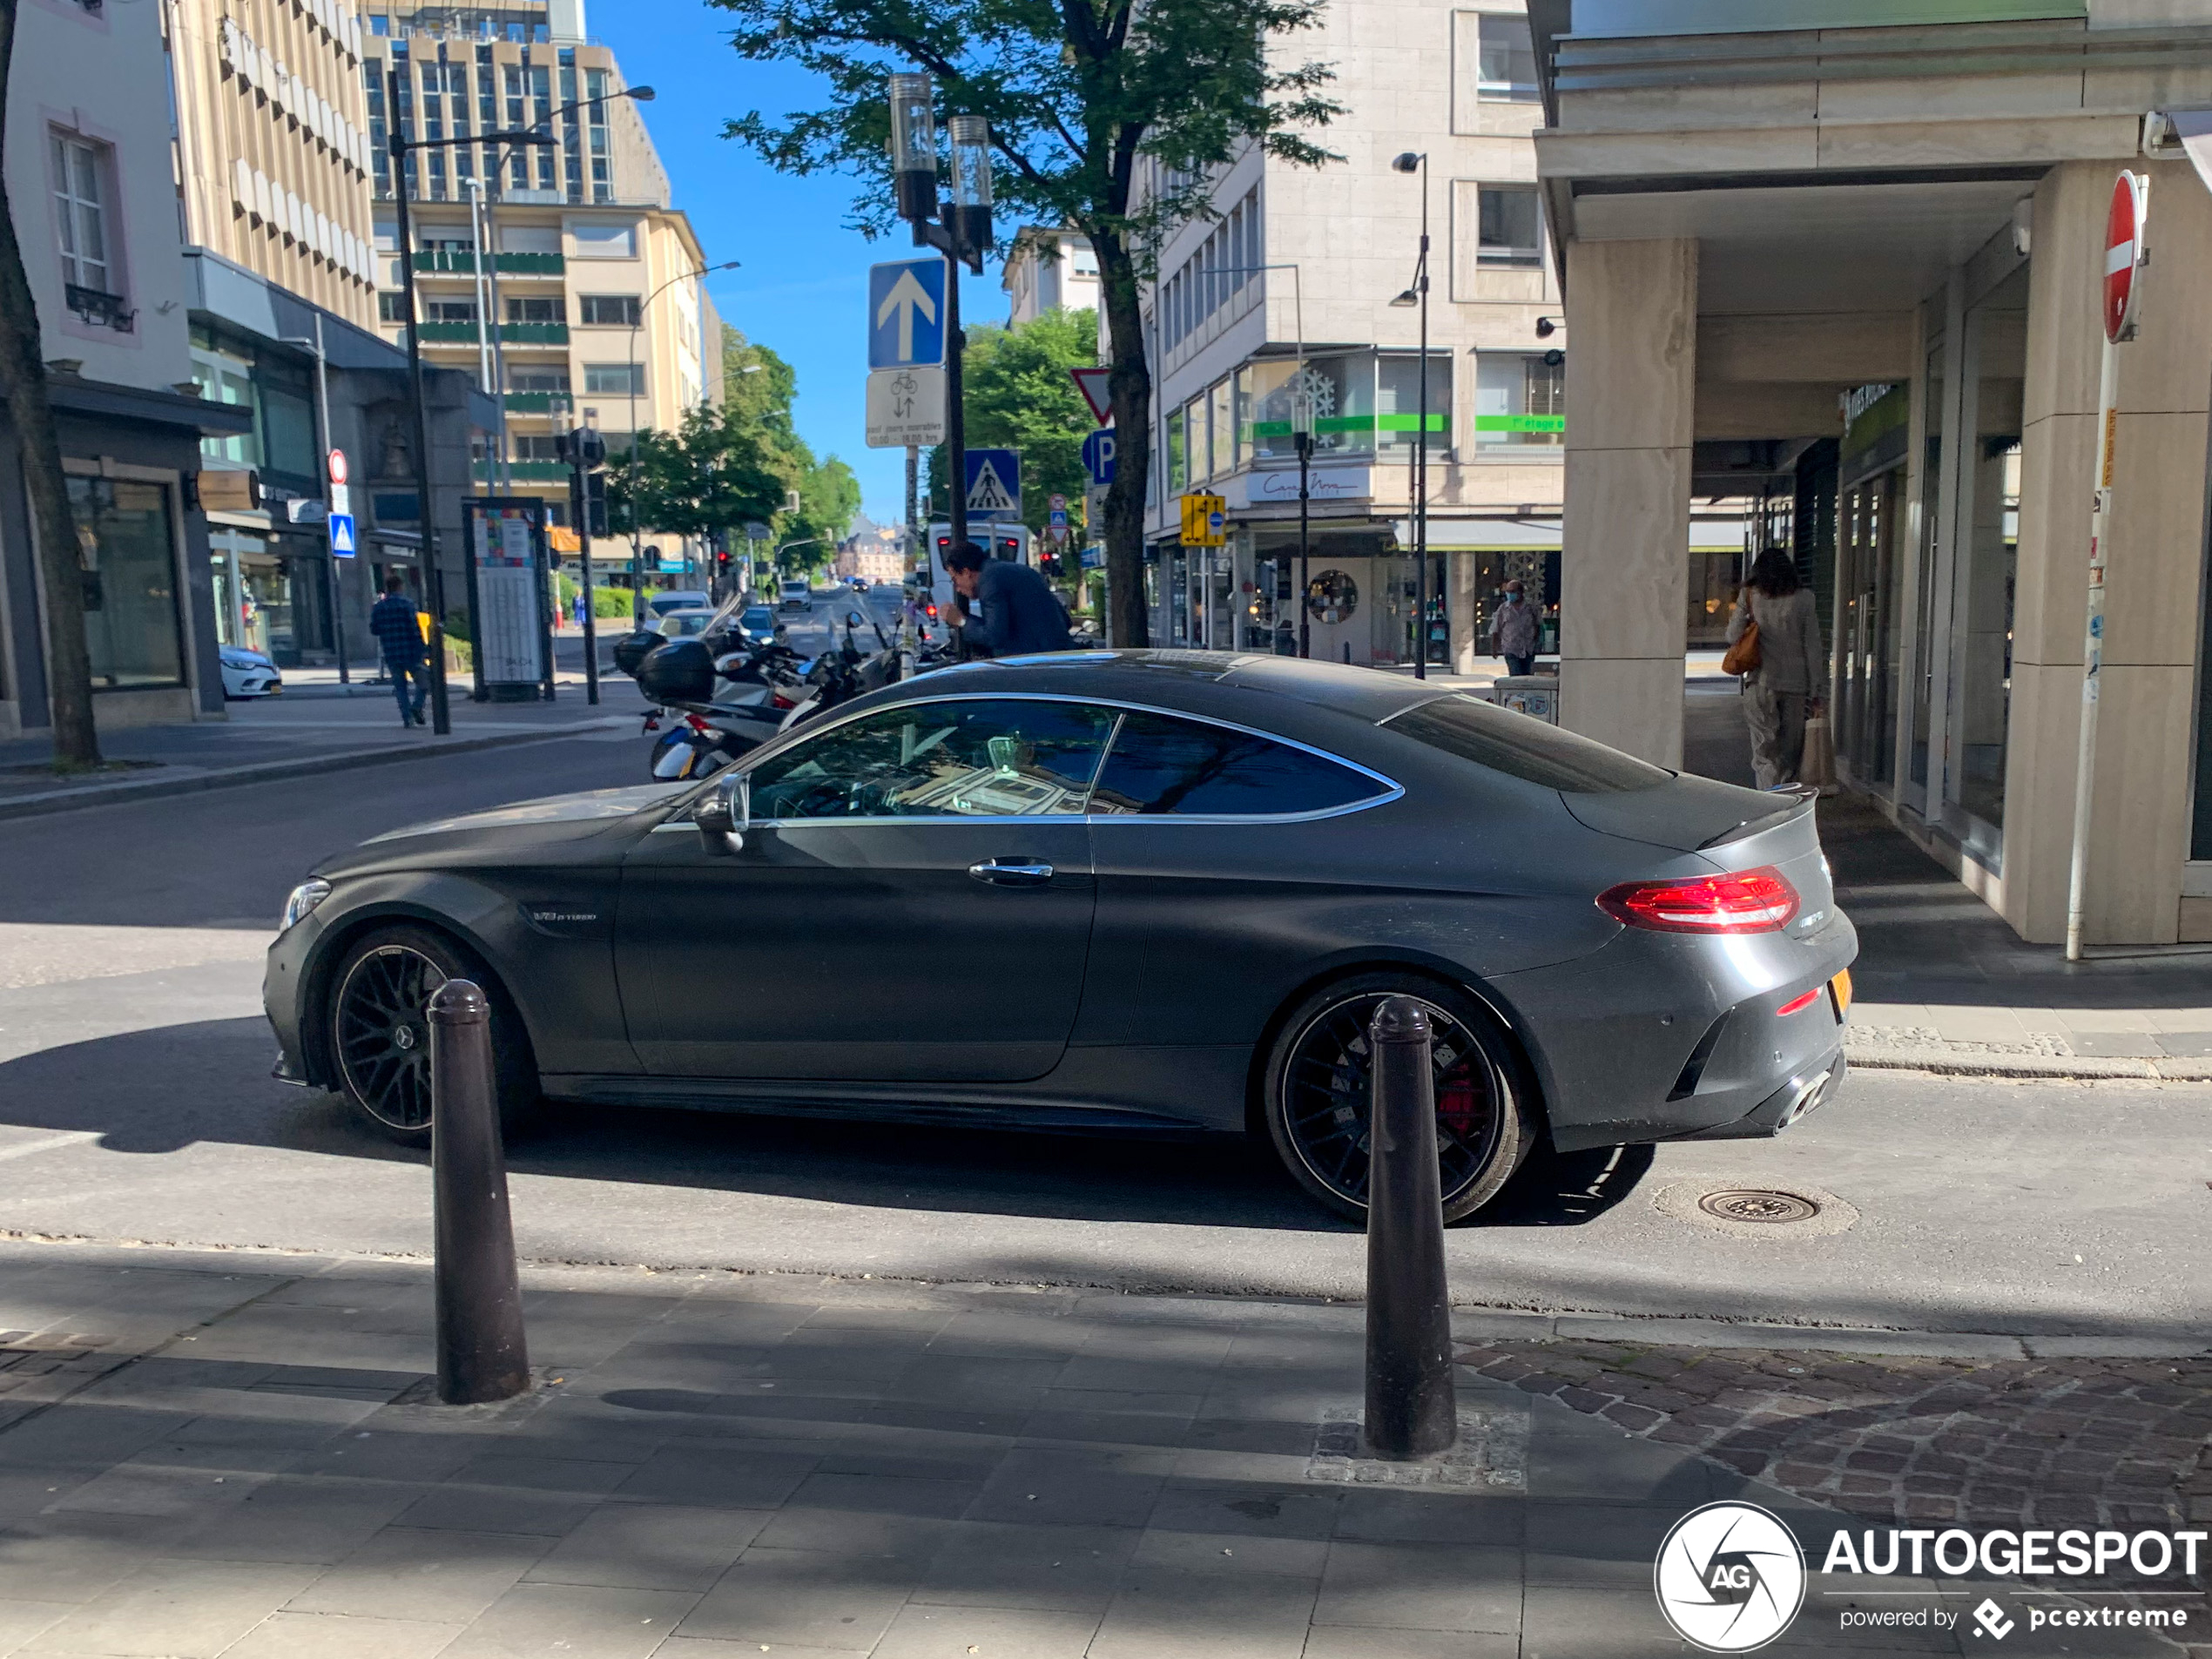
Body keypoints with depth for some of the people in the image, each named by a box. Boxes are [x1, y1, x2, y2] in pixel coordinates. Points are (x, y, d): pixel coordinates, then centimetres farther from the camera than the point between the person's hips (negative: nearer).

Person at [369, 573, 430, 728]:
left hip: (391, 655, 4)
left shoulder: (378, 607, 6)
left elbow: (374, 630, 10)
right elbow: (415, 629, -13)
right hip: (410, 652, -4)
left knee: (400, 687, 11)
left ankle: (407, 717, 3)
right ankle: (417, 706, -14)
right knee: (424, 682, 8)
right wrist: (423, 650, -12)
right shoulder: (406, 604, -6)